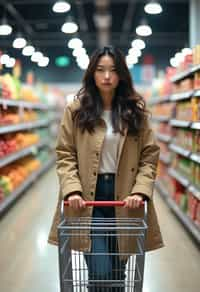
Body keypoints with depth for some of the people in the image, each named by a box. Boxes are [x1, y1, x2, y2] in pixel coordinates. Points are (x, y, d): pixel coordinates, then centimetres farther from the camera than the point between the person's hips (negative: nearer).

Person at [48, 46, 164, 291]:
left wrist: (140, 191, -11)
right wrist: (73, 190, -14)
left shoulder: (136, 111, 6)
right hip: (89, 199, -2)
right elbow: (65, 155, 0)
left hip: (124, 199, 2)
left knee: (118, 272, 12)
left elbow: (150, 155, 3)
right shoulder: (76, 110, 2)